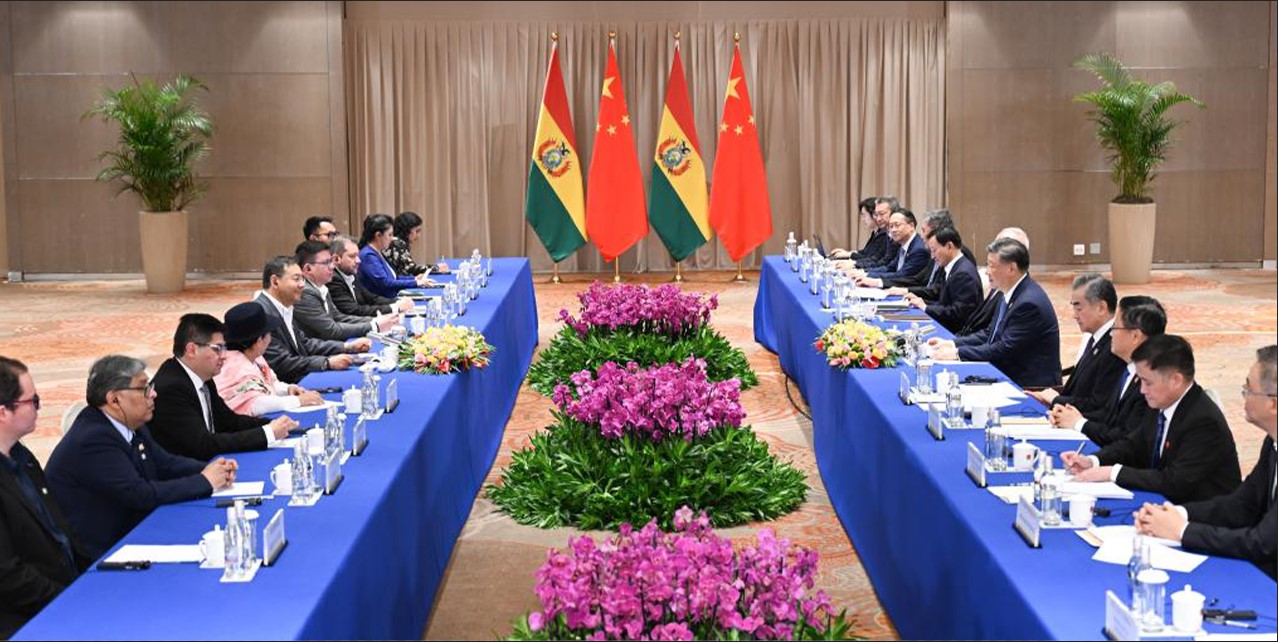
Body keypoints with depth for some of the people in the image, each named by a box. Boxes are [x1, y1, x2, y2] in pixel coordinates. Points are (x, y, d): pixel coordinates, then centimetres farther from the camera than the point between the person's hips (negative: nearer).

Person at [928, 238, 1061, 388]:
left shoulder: (1029, 303, -22)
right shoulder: (1012, 294, 8)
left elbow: (1005, 349, -22)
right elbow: (990, 334, 14)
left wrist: (957, 353, -18)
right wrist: (953, 344, 2)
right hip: (1009, 375, 9)